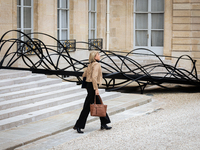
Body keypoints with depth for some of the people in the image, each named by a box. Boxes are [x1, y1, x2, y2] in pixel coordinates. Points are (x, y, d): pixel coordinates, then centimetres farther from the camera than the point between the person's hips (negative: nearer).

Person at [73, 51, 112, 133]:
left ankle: (103, 124, 23)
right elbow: (94, 77, -26)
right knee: (87, 107, -5)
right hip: (93, 86, -10)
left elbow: (84, 75, 19)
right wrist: (96, 89, -23)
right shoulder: (97, 65, -15)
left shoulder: (90, 65, 13)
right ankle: (78, 126, -1)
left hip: (89, 85, 10)